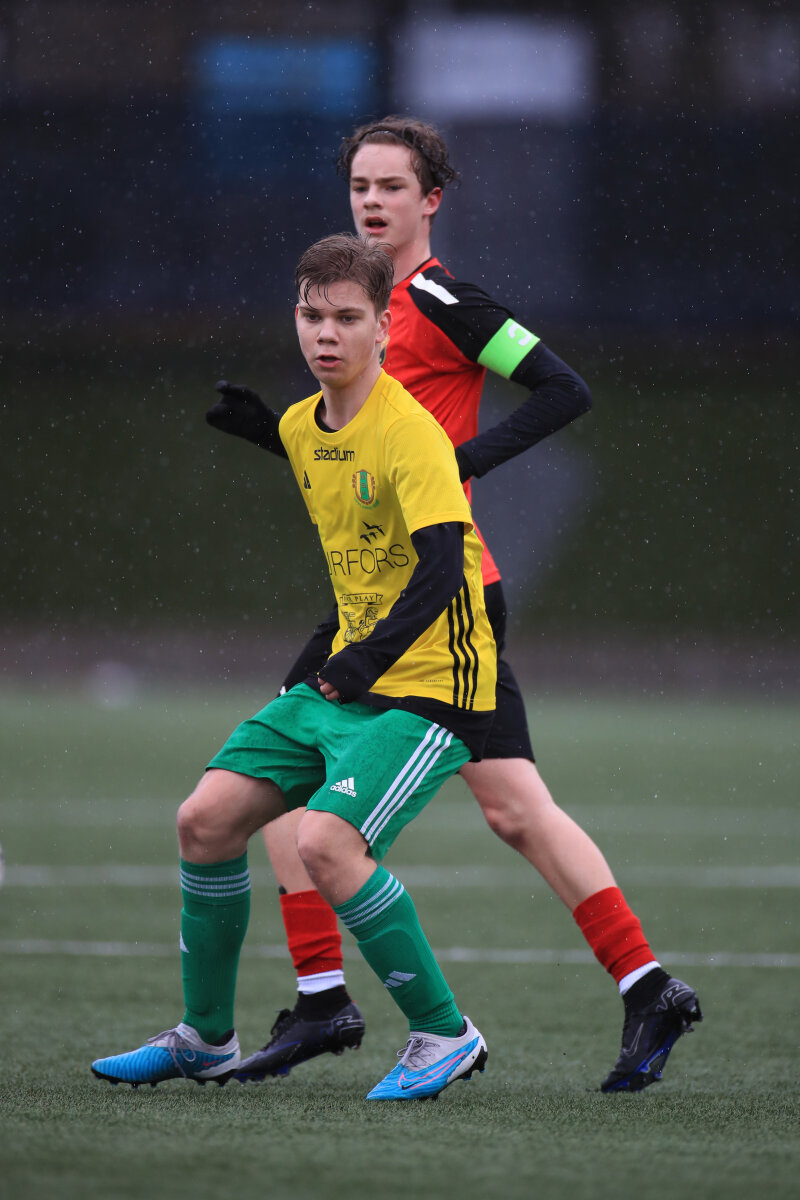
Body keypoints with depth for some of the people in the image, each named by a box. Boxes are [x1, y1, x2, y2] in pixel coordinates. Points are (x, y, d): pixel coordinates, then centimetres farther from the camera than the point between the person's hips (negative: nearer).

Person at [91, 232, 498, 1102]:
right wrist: (338, 663, 18)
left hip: (430, 687, -9)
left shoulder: (411, 433, -18)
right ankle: (205, 1039, 19)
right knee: (206, 819, 2)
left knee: (323, 841, -27)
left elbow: (441, 572, -24)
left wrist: (360, 668, -17)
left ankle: (444, 1036, -11)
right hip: (343, 679, 9)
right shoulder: (297, 428, 9)